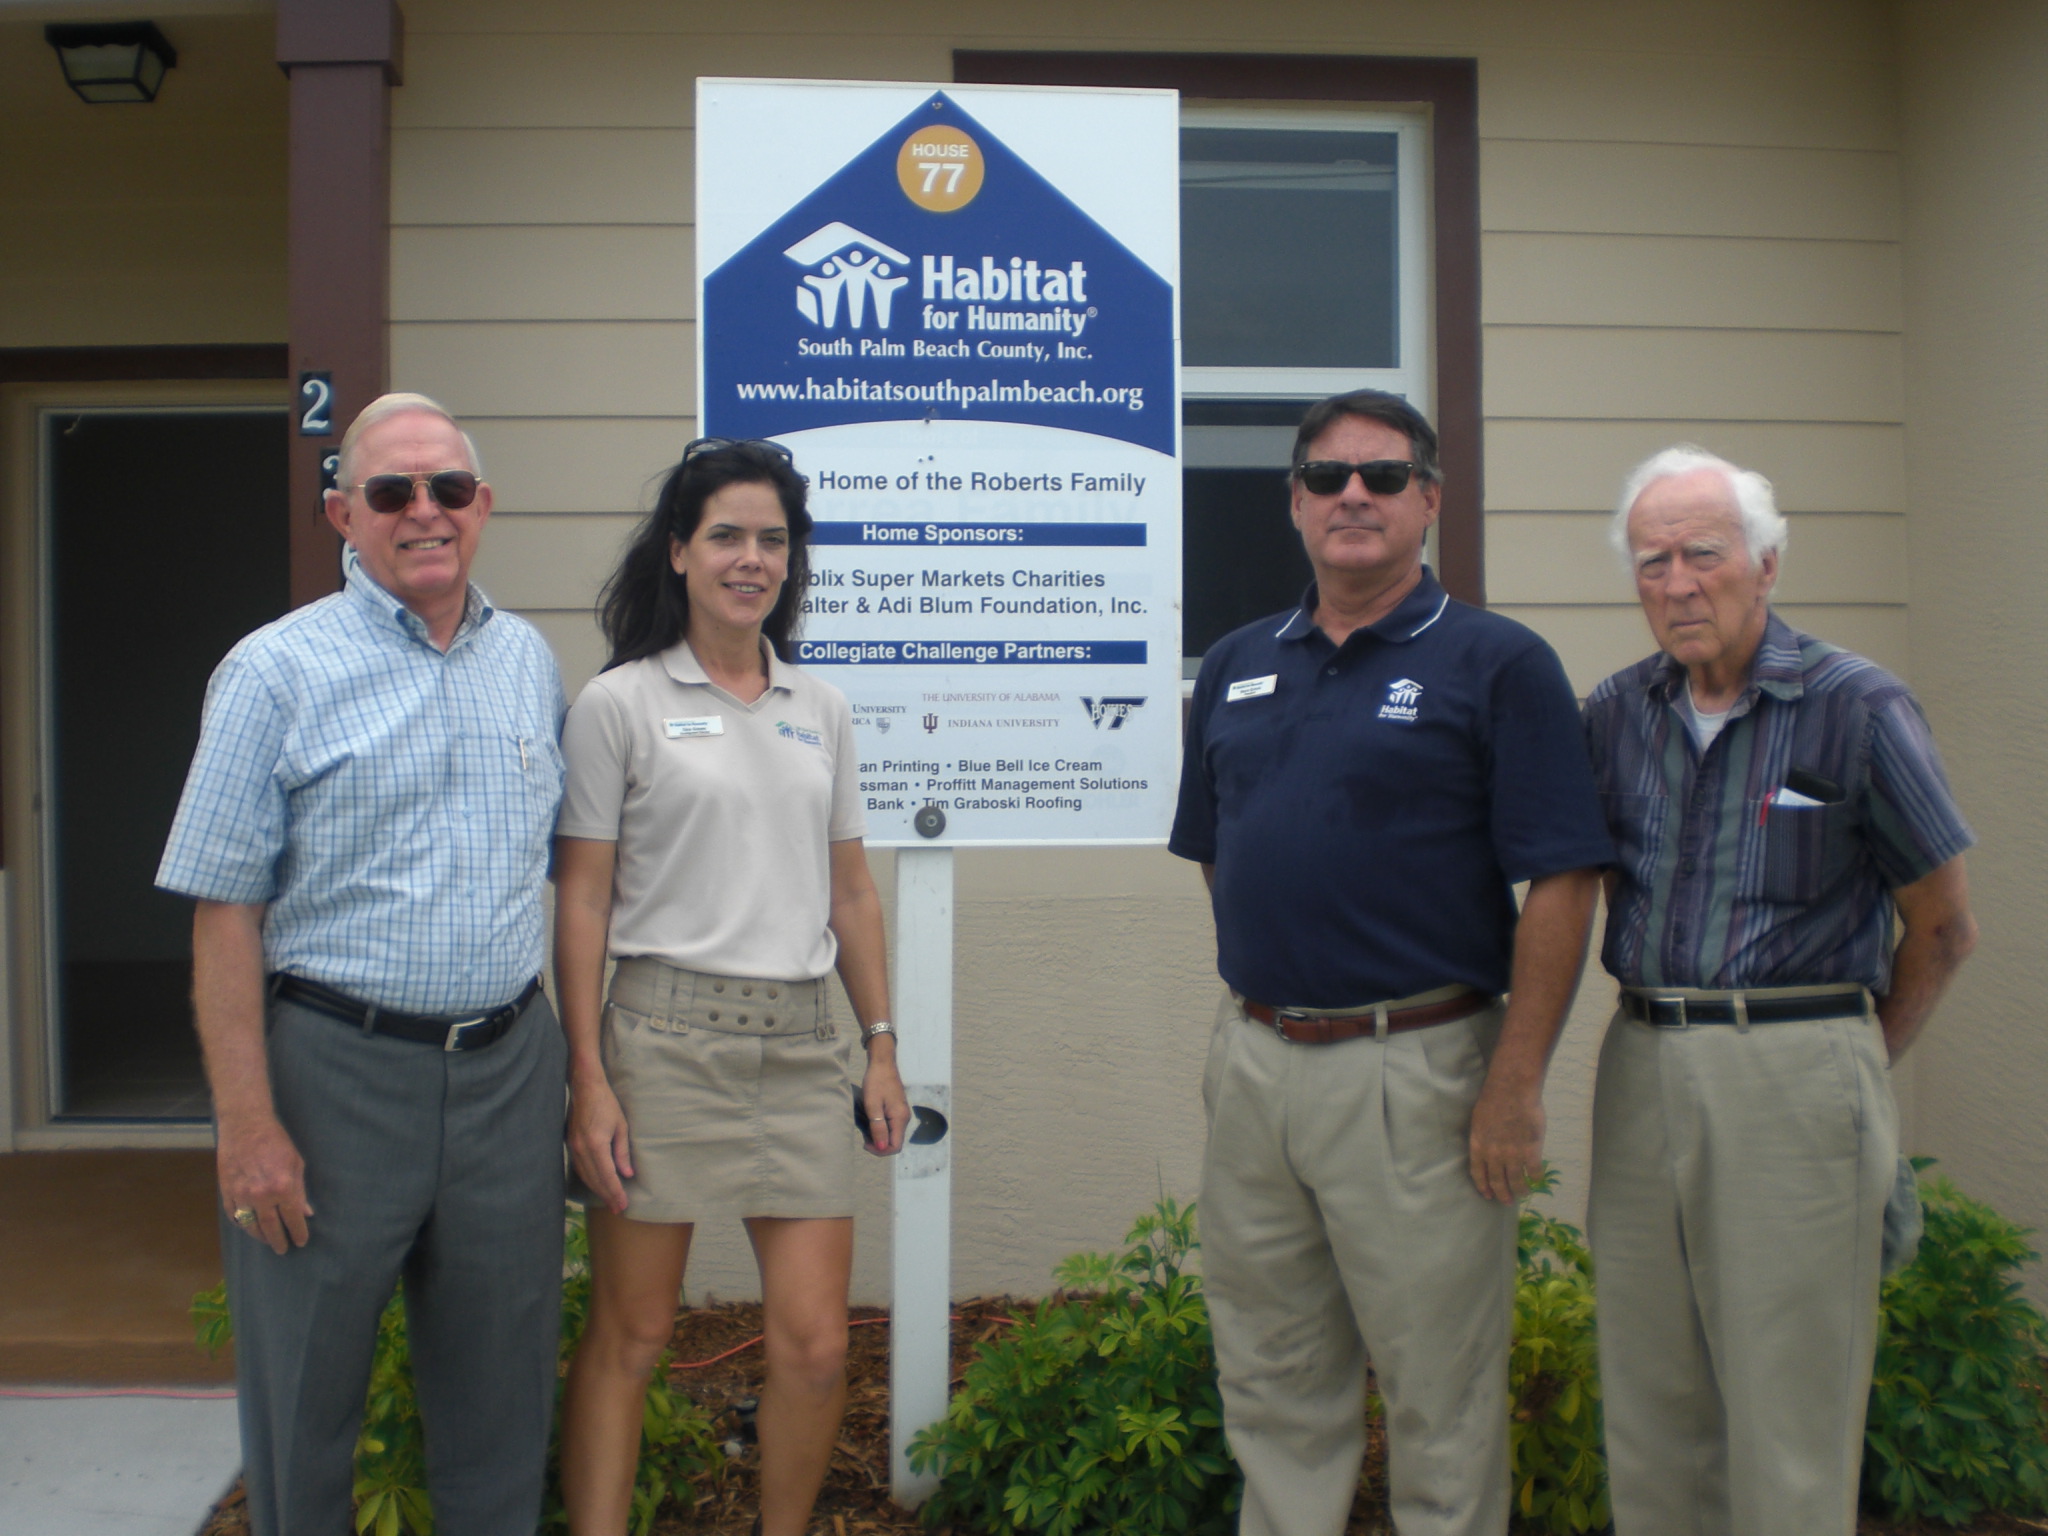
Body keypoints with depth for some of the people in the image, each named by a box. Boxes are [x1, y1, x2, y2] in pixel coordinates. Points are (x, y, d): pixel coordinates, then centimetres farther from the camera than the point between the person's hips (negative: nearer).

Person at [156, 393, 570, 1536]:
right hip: (335, 1068, -3)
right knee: (306, 1399, 11)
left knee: (502, 1398, 15)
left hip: (508, 1067, 4)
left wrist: (588, 1058, 12)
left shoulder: (531, 661, 9)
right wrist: (247, 1122, -13)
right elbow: (227, 912, -8)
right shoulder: (278, 671, -5)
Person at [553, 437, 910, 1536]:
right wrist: (587, 1079, -9)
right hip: (665, 1035, -4)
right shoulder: (620, 704, 0)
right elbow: (581, 900, -3)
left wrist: (881, 1046, 11)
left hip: (799, 1044, 4)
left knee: (816, 1343, 3)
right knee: (629, 1334, 4)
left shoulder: (820, 710, 13)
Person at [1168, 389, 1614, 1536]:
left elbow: (1561, 884, -10)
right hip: (1253, 1056, 6)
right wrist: (1265, 979, 13)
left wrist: (1517, 1084, -14)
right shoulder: (1238, 666, 11)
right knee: (1274, 1384, 17)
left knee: (1440, 1397, 7)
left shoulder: (1499, 663, -6)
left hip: (1415, 1068, -5)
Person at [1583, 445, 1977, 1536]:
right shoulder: (1615, 715, 8)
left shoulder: (1858, 708, -4)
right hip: (1642, 1068, 5)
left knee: (1789, 1407, 2)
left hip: (1794, 1075, -4)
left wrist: (1848, 1060, 9)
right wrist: (1659, 1025, 13)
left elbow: (1941, 927, 2)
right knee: (1647, 1398, 13)